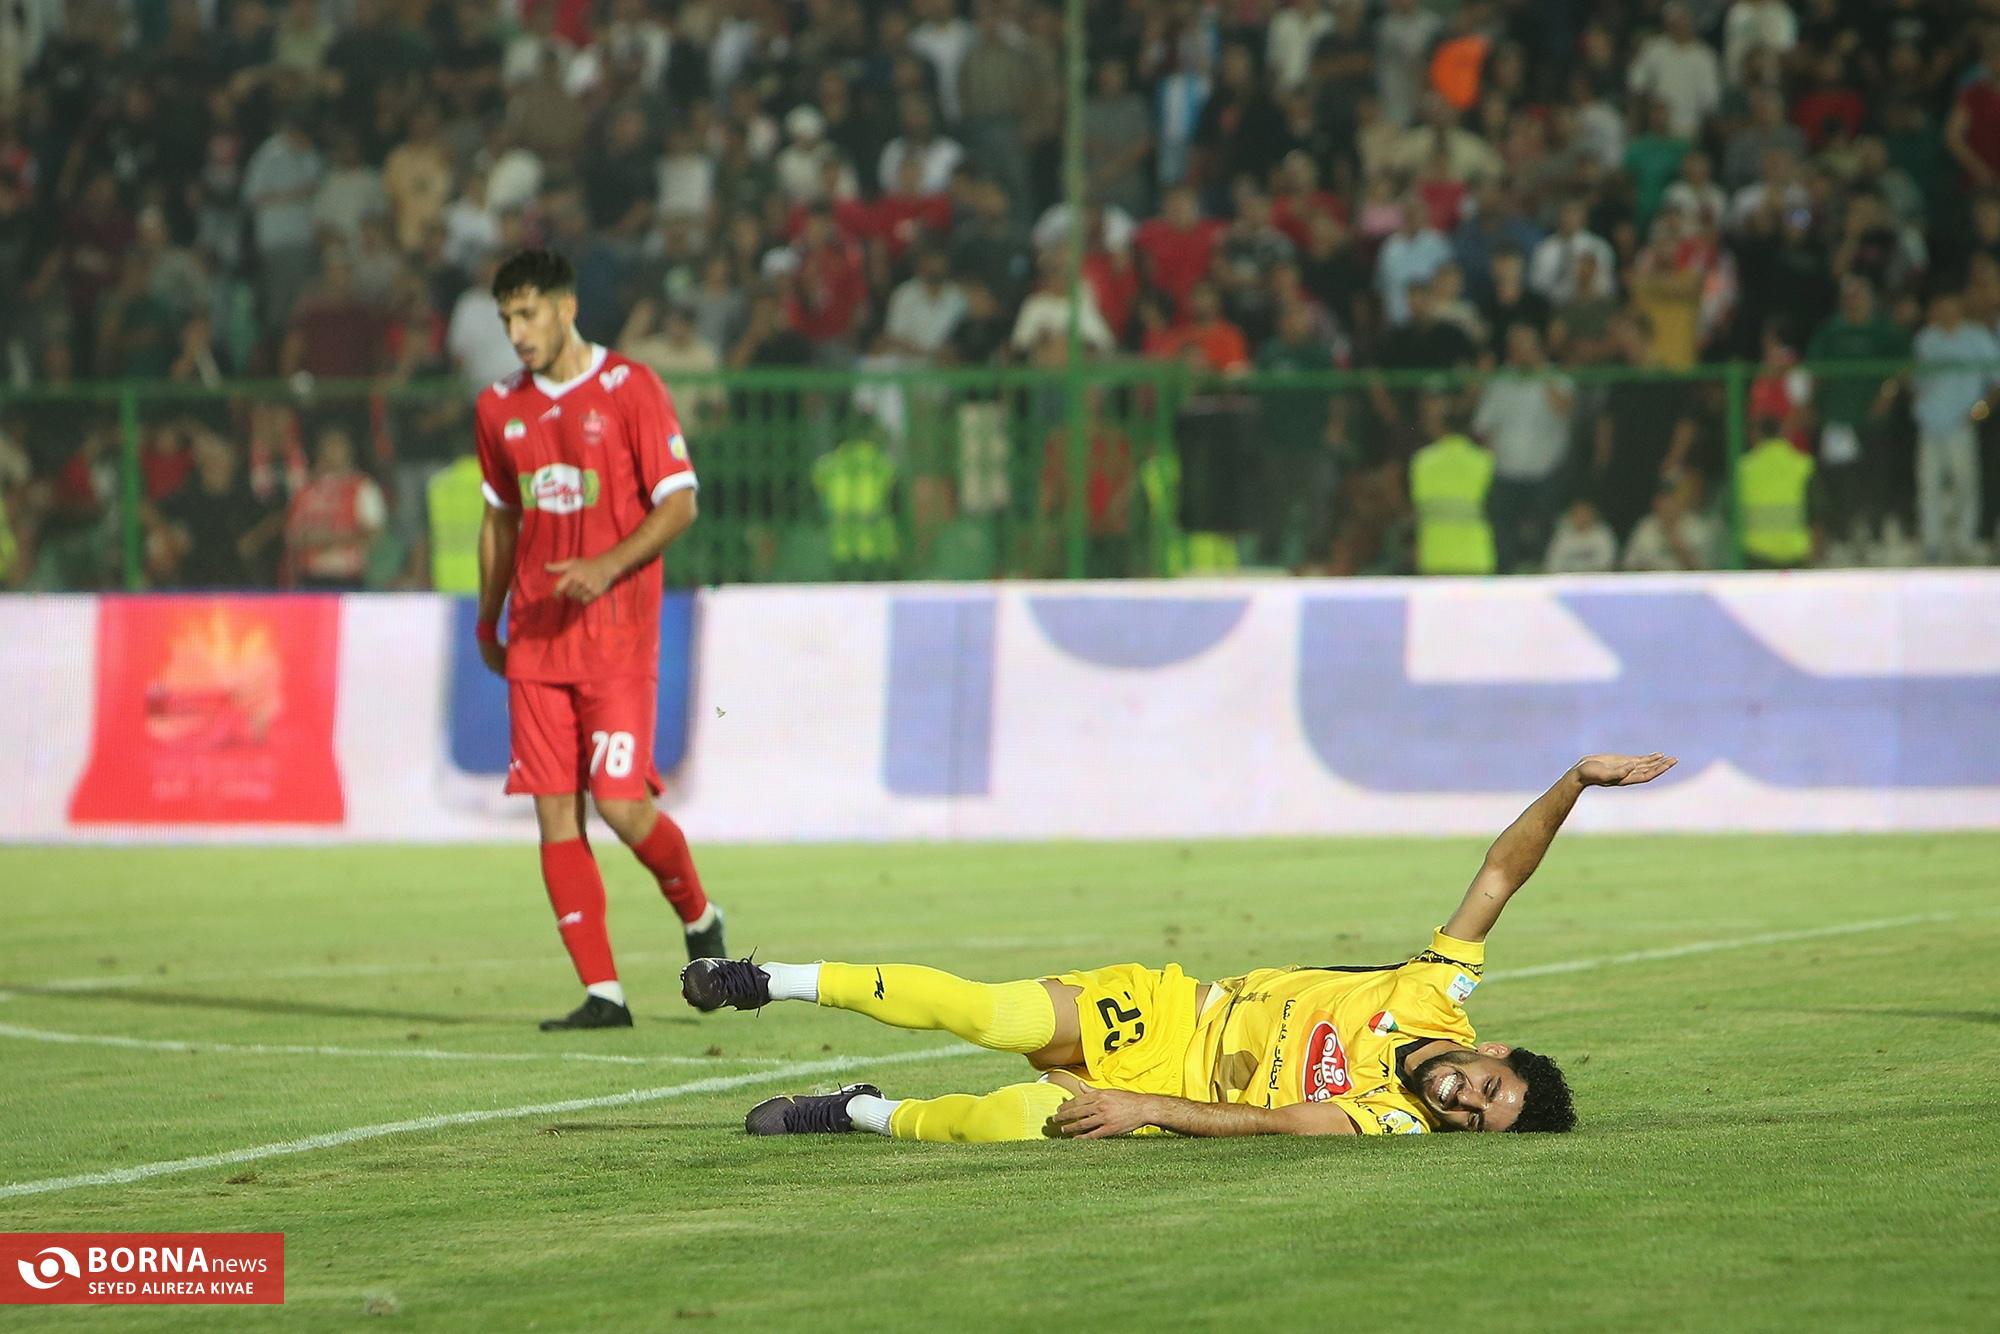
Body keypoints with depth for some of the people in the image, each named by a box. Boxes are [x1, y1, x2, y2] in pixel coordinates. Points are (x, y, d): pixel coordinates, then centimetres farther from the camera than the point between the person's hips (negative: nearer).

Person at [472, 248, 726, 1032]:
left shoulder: (630, 390, -5)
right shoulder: (500, 408, 11)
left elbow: (679, 503, -7)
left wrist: (608, 567, -20)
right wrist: (487, 621, 20)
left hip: (617, 635, -5)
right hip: (536, 638, 5)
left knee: (622, 805, -10)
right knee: (556, 813, -2)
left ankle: (700, 920, 19)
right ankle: (602, 993, 0)